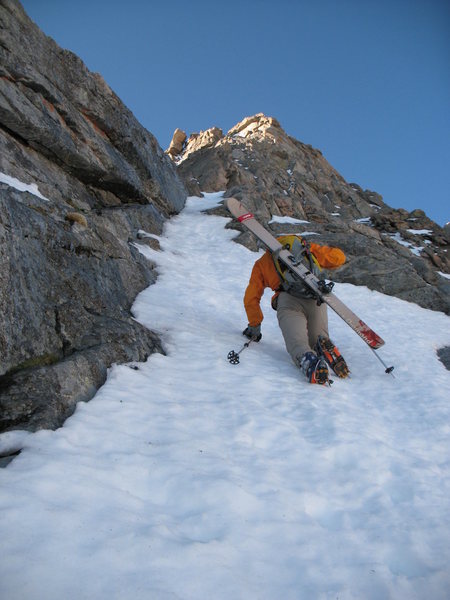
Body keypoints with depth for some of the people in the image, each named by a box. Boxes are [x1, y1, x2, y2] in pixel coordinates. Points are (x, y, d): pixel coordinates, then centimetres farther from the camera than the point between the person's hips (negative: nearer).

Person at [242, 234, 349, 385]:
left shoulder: (262, 263, 28)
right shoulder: (308, 247, 30)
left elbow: (251, 299, 24)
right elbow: (339, 257, 26)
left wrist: (254, 326, 34)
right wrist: (319, 263, 46)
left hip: (289, 301, -1)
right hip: (316, 300, 2)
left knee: (297, 341, -15)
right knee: (317, 340, 15)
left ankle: (309, 361, -50)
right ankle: (325, 347, -21)